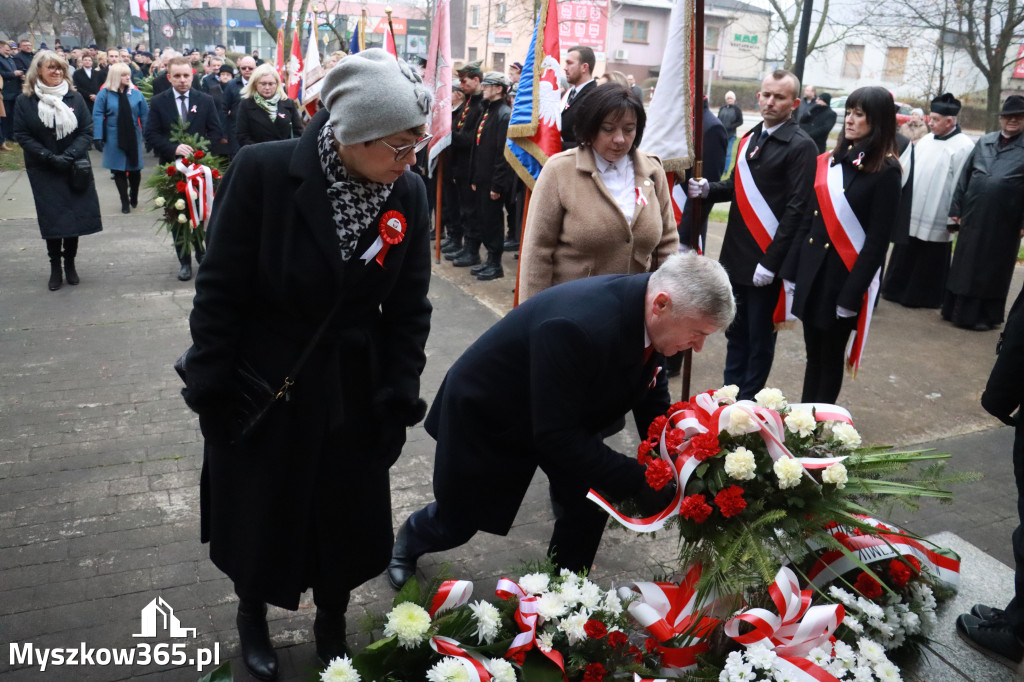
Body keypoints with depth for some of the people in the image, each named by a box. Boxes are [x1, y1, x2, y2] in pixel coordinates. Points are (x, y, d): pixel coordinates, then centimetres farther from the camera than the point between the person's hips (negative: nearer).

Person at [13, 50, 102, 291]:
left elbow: (87, 130, -1)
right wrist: (50, 157, -15)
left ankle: (70, 263, 17)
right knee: (52, 218, -1)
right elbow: (22, 135, -4)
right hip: (44, 172, -1)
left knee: (75, 215, 2)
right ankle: (55, 267, 11)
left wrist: (70, 155, -15)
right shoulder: (25, 101, -1)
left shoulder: (75, 98, 3)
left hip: (75, 169, 1)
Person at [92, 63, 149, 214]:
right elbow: (97, 116, -7)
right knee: (119, 170, 4)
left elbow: (144, 114, 5)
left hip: (133, 137, 2)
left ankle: (134, 197, 32)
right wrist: (98, 137, -13)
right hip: (114, 139, -2)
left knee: (135, 169, 7)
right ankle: (125, 202, 15)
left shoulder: (135, 93, 1)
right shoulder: (104, 94, -5)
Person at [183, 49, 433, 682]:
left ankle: (332, 624, 43)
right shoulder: (263, 170, -19)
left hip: (352, 393, 2)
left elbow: (409, 308, -3)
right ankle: (252, 615, 47)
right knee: (258, 514, 17)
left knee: (346, 516, 14)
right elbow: (221, 290, -12)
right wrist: (210, 391, -9)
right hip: (261, 386, -2)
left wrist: (400, 398, -5)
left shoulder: (409, 193, -10)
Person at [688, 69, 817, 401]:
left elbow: (795, 208, -15)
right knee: (736, 330, 16)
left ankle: (748, 401, 20)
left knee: (759, 335, 7)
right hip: (736, 254, 7)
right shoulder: (750, 138, 12)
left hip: (766, 260, -6)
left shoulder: (801, 146, -10)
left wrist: (771, 261, -19)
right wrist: (708, 189, -3)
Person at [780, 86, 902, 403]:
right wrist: (792, 270, 7)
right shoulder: (830, 161, 8)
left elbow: (878, 240, -11)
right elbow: (809, 219, 10)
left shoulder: (886, 171, -8)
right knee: (813, 353, 13)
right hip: (812, 271, 5)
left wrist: (851, 295, -14)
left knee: (831, 357, 8)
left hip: (845, 276, -5)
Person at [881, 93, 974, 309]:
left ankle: (923, 297, 17)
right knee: (904, 257, 14)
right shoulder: (926, 140, 9)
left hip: (936, 220, -6)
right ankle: (898, 290, 27)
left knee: (928, 263, 5)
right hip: (911, 213, 6)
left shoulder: (963, 147, -12)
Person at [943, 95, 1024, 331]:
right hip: (972, 218, 3)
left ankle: (986, 316, 16)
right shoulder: (984, 142, 9)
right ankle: (956, 309, 21)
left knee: (992, 270, 5)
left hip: (1003, 224, -3)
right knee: (964, 265, 10)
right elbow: (964, 177, 11)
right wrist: (956, 209, 7)